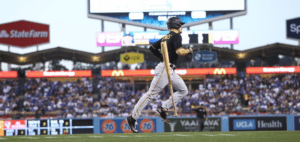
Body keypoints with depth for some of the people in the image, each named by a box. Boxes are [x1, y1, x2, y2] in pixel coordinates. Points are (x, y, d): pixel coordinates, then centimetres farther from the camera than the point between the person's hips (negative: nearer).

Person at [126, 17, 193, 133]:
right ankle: (133, 117, -10)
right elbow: (179, 51, -22)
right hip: (165, 68, -10)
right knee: (151, 93, -10)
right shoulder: (176, 36, -8)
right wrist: (189, 50, -3)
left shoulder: (166, 37, 18)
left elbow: (152, 47, 22)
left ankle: (163, 110, 2)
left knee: (183, 90, 10)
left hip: (170, 71, 10)